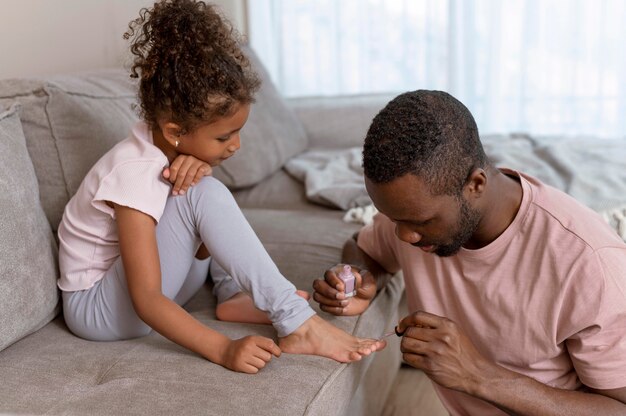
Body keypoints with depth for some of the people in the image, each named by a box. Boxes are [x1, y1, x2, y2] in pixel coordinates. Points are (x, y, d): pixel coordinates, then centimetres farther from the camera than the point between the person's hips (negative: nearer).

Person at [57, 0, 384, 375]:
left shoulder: (168, 146, -7)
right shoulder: (135, 175, -30)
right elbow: (146, 300, -34)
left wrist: (195, 165, -27)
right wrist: (223, 350, -43)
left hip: (139, 274, 9)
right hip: (99, 309, -9)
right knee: (203, 194, -30)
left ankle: (235, 295, -9)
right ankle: (297, 323, -28)